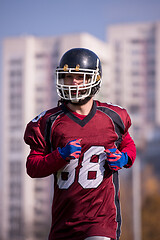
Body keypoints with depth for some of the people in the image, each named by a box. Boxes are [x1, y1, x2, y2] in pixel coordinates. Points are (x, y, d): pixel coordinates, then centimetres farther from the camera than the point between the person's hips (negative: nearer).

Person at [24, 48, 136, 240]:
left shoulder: (112, 117, 3)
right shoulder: (50, 122, 0)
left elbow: (128, 144, 22)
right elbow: (32, 167, 1)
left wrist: (123, 158, -1)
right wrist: (61, 156, -16)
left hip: (102, 216, -2)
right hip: (64, 215, 2)